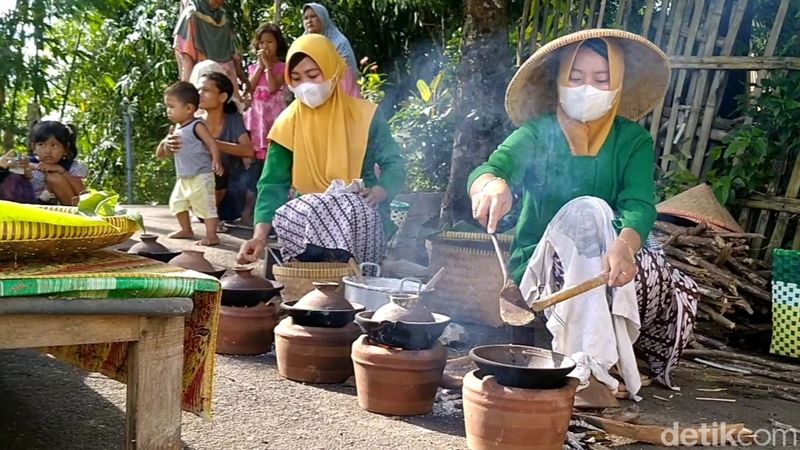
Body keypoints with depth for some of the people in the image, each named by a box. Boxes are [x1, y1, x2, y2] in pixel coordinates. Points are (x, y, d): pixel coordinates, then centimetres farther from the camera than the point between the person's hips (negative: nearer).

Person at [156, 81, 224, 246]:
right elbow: (168, 153, 24)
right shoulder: (177, 129, 12)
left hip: (201, 176, -10)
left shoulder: (197, 126, -13)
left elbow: (212, 144, -21)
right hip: (183, 177, 10)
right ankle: (186, 230, 35)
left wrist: (216, 161, -33)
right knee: (177, 202, 20)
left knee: (205, 204, -9)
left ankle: (211, 235, -5)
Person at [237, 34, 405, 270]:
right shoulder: (288, 123, 1)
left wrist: (375, 194, -24)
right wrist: (260, 235, -21)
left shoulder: (364, 115, -2)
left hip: (362, 219, -1)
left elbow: (393, 164, -1)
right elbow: (273, 183, -5)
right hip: (308, 217, 2)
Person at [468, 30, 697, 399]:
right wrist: (493, 184, -50)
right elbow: (486, 169, -23)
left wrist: (624, 246, -41)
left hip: (605, 275, 2)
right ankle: (588, 364, -33)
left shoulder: (633, 140, 1)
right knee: (586, 211, -31)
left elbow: (640, 206, -17)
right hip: (541, 268, -2)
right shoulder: (539, 133, -4)